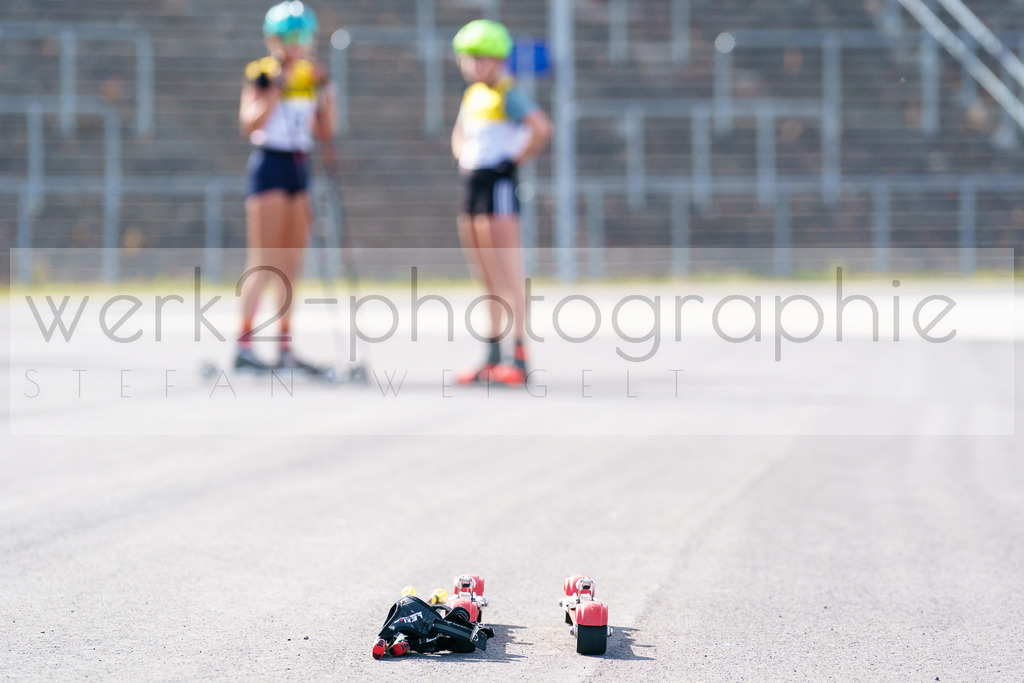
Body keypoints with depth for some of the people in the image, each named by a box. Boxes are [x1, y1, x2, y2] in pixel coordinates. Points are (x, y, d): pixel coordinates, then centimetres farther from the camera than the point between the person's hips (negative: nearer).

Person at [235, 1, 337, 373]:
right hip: (269, 164, -7)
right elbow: (250, 124, -19)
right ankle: (243, 345, -11)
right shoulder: (261, 73, -7)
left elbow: (325, 130, 12)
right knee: (262, 261, -11)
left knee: (290, 264, 7)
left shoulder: (309, 76, 12)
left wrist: (325, 88, 1)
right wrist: (278, 86, -23)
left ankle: (285, 349, 11)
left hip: (299, 168, 7)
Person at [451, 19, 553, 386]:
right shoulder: (473, 95, 16)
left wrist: (515, 160, -15)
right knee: (487, 279, 12)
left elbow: (541, 129, -25)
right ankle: (493, 358, 18)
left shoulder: (508, 94, -11)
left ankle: (520, 357, -8)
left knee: (508, 276, -9)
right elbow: (459, 133, 34)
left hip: (498, 185, -9)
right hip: (472, 183, 9)